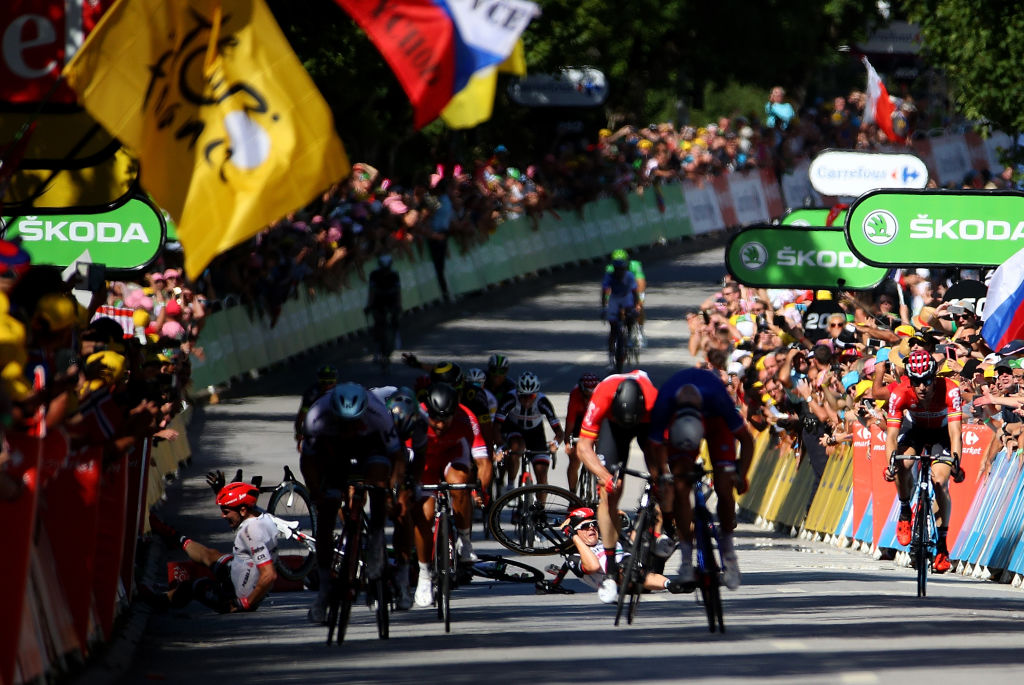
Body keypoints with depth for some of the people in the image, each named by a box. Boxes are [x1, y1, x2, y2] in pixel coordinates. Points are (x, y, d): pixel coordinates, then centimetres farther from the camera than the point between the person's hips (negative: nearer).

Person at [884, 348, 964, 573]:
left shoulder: (949, 390, -35)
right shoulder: (900, 393, -32)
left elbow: (954, 432, -40)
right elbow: (892, 434, -33)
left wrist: (956, 462, -54)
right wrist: (891, 461, -50)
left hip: (941, 432, -1)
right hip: (915, 429, 1)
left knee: (940, 484, -18)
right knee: (902, 466, -29)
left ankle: (942, 546, -4)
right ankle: (905, 511, 0)